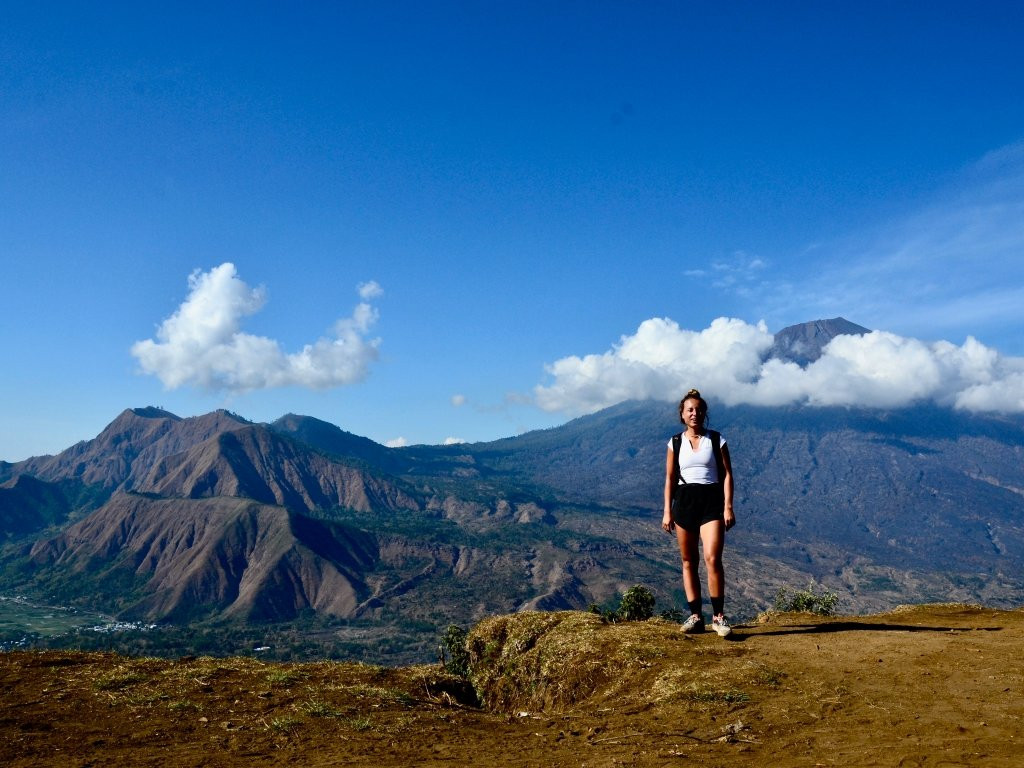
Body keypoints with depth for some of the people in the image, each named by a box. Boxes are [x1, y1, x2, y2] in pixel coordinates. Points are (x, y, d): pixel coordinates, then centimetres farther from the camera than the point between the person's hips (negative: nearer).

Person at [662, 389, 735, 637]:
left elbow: (727, 475, 2)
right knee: (688, 561, 4)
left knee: (712, 558, -15)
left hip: (712, 500, -2)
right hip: (684, 501, 2)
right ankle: (695, 616, 11)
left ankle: (718, 616, -6)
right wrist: (667, 511, 3)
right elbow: (670, 479, 9)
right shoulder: (675, 443, 8)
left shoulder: (716, 440, 4)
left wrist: (728, 507, -7)